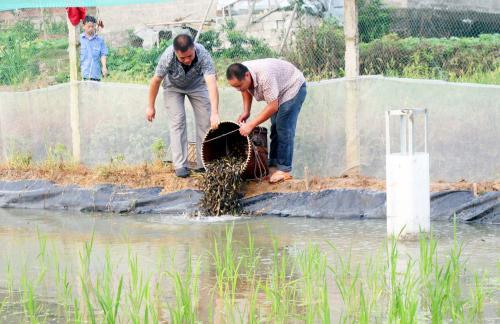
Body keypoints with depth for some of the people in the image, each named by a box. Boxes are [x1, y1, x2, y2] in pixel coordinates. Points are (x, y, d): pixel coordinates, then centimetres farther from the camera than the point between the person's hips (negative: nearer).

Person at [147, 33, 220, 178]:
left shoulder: (203, 55, -39)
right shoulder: (167, 57, -37)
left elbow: (212, 83, -47)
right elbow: (156, 80, -20)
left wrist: (214, 113, -57)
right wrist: (151, 107, -11)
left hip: (197, 84, 1)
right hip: (173, 87, -1)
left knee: (205, 122, -4)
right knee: (177, 122, -10)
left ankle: (203, 163, 5)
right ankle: (180, 165, -5)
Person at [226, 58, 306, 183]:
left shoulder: (264, 76, -41)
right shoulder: (240, 75, -16)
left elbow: (273, 107, -37)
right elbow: (246, 90, 8)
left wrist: (251, 125, -35)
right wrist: (246, 112, -5)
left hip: (293, 87, -8)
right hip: (278, 92, 8)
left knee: (283, 128, -15)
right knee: (275, 128, 8)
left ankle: (284, 170, -13)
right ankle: (274, 165, 13)